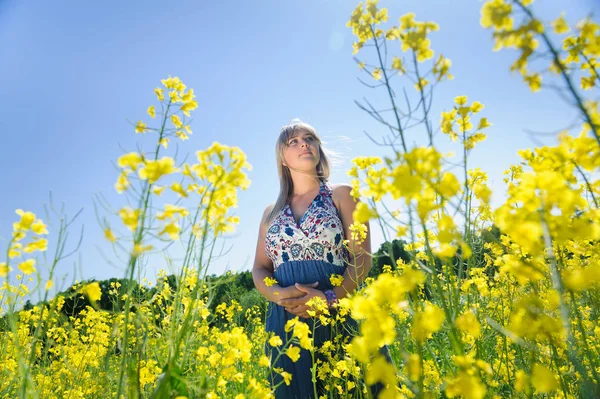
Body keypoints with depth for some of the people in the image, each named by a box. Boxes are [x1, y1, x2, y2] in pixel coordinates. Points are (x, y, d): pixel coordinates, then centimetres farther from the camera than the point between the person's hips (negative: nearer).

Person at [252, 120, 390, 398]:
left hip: (340, 315, -2)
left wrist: (330, 297, -18)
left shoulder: (342, 194, 6)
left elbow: (362, 258, -2)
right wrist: (279, 295, -11)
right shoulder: (271, 212, 16)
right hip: (286, 322, 3)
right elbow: (259, 270, 11)